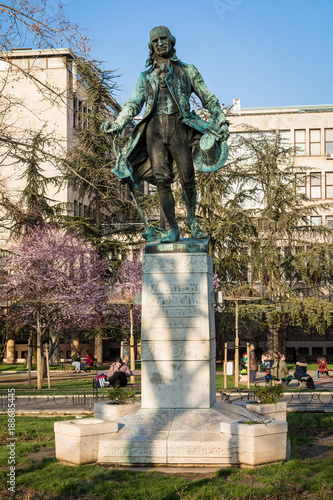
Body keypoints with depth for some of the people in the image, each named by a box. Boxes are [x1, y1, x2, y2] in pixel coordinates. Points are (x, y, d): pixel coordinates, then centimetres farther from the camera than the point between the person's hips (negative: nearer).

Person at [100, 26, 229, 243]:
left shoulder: (188, 71, 15)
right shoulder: (146, 76, 20)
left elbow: (208, 98, 15)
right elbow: (134, 104, 15)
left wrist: (221, 121, 4)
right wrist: (117, 123, 0)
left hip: (179, 128, -1)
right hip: (155, 129, 2)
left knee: (187, 180, -6)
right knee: (161, 179, -9)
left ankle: (192, 220, 19)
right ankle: (173, 229, -3)